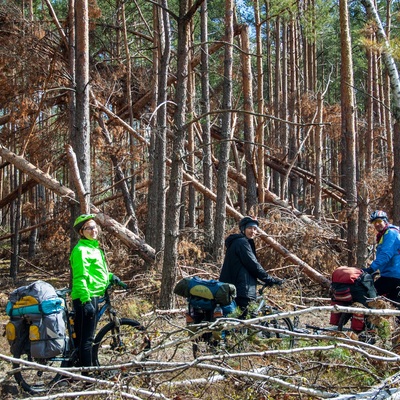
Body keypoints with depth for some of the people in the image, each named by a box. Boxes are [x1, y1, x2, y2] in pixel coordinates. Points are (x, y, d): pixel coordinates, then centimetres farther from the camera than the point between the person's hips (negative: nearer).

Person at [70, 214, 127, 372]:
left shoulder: (94, 248, 19)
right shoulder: (81, 250, -12)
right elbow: (81, 277, -20)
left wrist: (112, 277, 11)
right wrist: (86, 301, -26)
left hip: (92, 297, 10)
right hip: (86, 299, -10)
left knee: (80, 337, 15)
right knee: (87, 339, -7)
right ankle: (87, 374, -3)